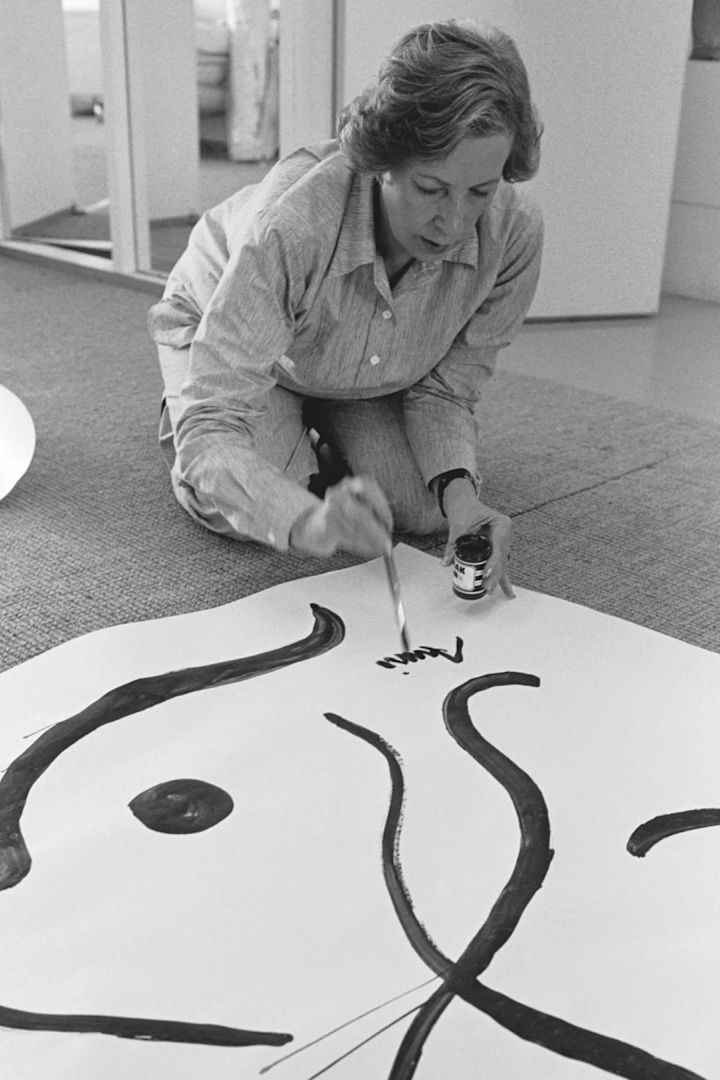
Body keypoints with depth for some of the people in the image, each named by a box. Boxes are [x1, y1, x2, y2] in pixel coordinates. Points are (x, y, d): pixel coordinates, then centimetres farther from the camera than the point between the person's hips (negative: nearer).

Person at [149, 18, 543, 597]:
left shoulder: (516, 230, -32)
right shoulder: (292, 222, -45)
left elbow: (446, 387, -17)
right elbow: (214, 424, -45)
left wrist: (459, 489, -36)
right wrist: (307, 520, -63)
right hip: (219, 327, -3)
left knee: (432, 508, -13)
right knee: (240, 509, -24)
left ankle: (318, 434, 19)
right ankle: (177, 414, 12)